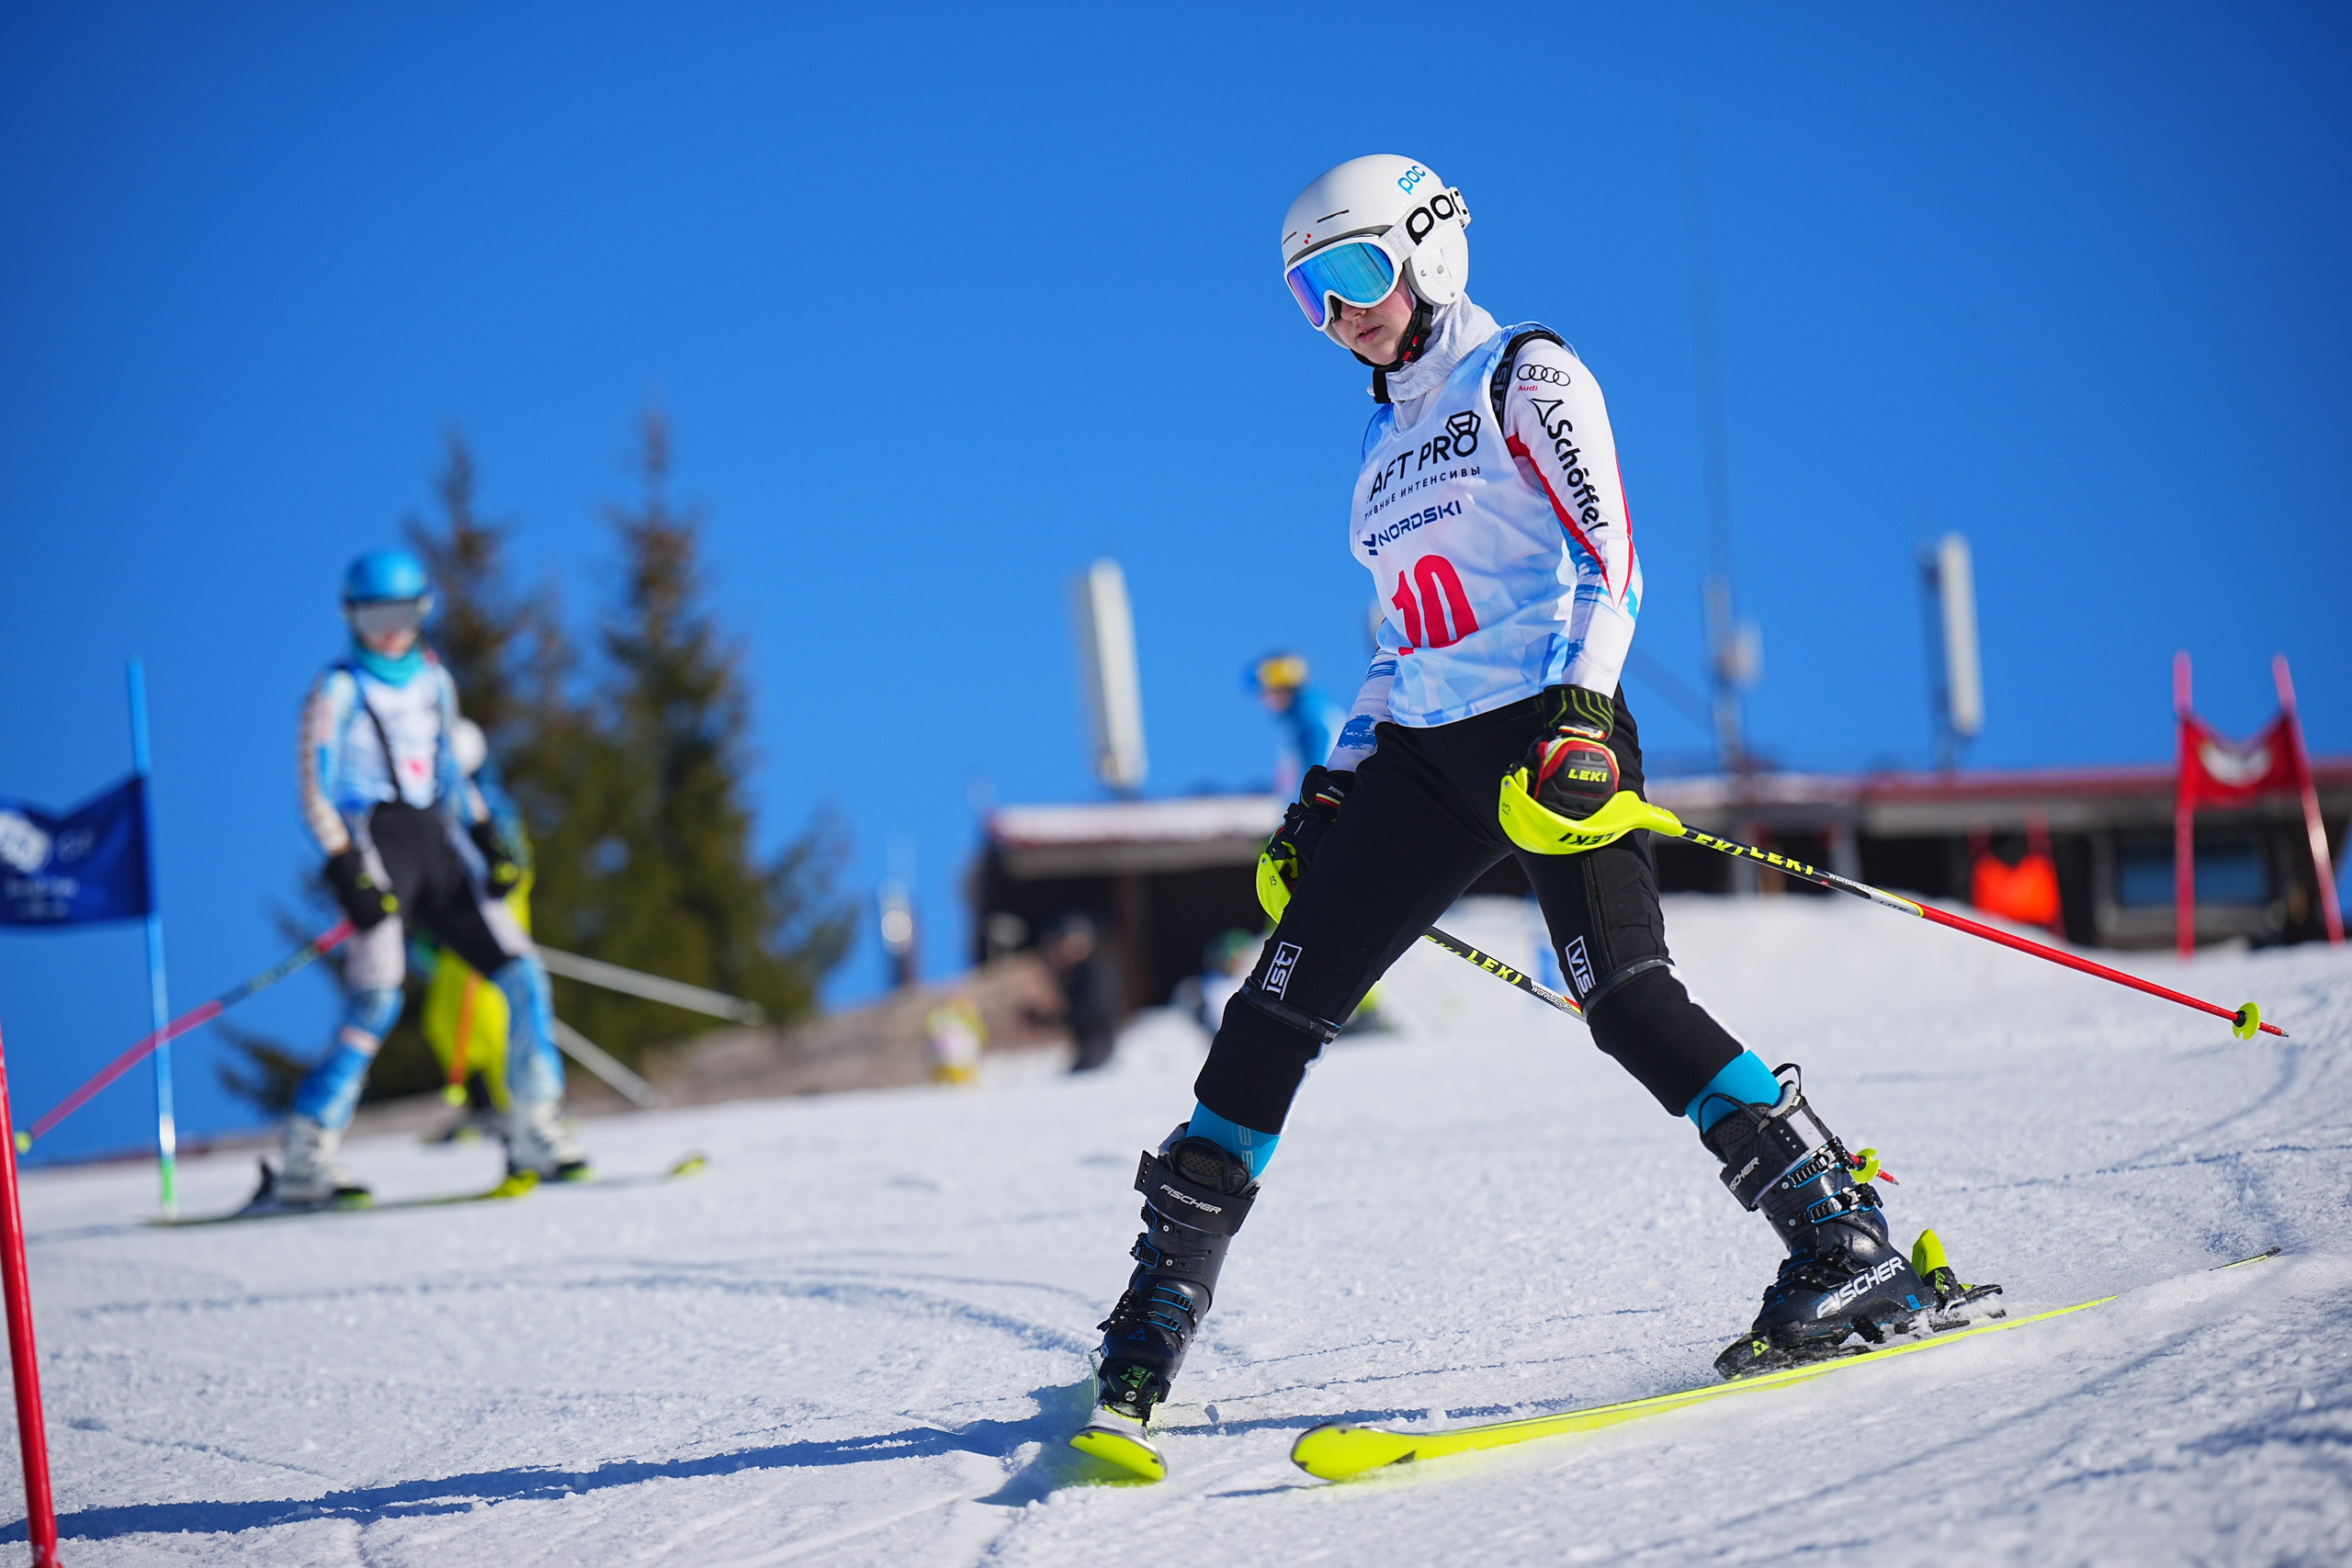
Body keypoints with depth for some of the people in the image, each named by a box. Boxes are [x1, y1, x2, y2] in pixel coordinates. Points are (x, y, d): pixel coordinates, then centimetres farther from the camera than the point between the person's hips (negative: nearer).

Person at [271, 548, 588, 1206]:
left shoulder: (434, 681, 17)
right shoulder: (339, 690, 0)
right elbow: (316, 797, -5)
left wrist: (491, 842, 13)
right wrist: (348, 874, -17)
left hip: (436, 846, 6)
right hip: (375, 844, -6)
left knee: (523, 974, -5)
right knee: (376, 1003, -19)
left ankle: (535, 1138, 0)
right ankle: (301, 1162, -15)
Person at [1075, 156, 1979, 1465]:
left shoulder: (1524, 378, 3)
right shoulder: (1388, 441, 25)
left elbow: (1609, 559, -7)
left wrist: (1578, 716, -22)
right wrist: (1329, 800, 21)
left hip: (1549, 731, -7)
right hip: (1425, 759, 7)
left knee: (1625, 996, -23)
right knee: (1279, 1005, -5)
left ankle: (1854, 1253, -18)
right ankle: (1155, 1327, -5)